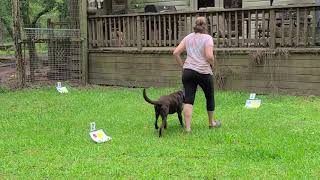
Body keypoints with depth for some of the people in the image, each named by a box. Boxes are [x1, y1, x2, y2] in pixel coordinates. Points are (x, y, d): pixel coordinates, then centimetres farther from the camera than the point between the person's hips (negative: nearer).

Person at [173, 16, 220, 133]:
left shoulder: (188, 37, 10)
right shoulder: (207, 38, -5)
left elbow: (176, 53, 5)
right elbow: (209, 56, -18)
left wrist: (182, 66, 12)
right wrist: (212, 64, 2)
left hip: (188, 71, 4)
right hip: (204, 72, -3)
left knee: (188, 100, 0)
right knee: (210, 97, 18)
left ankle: (188, 127, -7)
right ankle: (212, 122, 32)